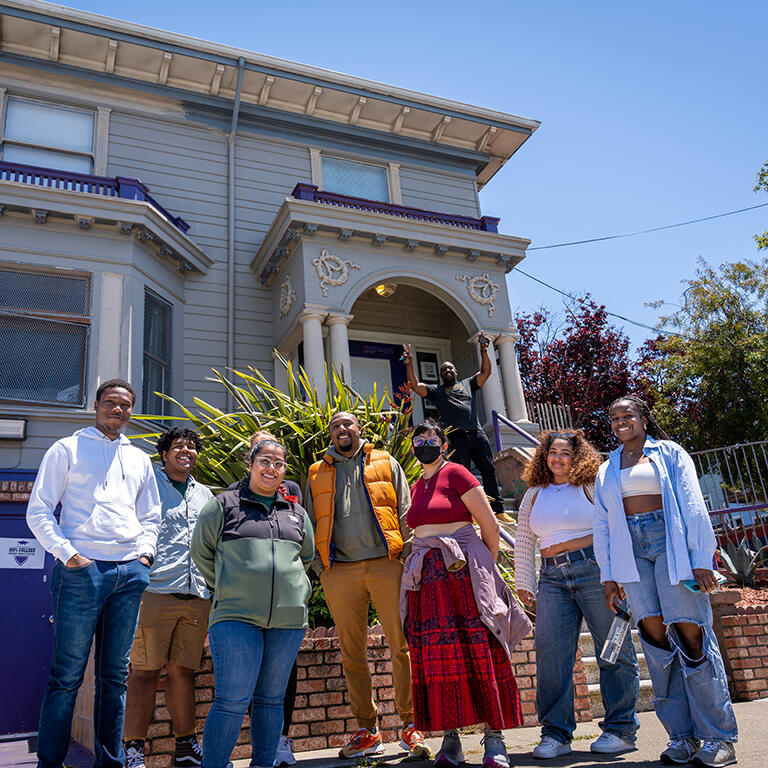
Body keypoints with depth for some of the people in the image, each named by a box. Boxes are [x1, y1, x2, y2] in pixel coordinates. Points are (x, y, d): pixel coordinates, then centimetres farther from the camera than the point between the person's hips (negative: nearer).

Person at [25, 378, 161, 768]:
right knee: (67, 674, -2)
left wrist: (145, 552, 8)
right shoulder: (67, 449, 6)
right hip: (82, 570, -4)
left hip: (130, 572, 4)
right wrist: (67, 553, -10)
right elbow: (38, 511, 1)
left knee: (115, 674, 9)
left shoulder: (139, 459, 19)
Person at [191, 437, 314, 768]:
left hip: (288, 617, 4)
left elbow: (307, 556, 27)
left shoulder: (296, 512, 15)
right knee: (233, 700, -7)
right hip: (236, 615, -4)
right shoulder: (224, 505, 3)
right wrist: (227, 588, 10)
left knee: (271, 699, 11)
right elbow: (201, 550, 9)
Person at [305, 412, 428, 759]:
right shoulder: (316, 473, 15)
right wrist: (321, 569, 6)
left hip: (386, 564, -1)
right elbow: (312, 525, 16)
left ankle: (410, 725, 10)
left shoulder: (386, 464, 11)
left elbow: (406, 515, 8)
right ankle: (367, 731, 16)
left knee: (402, 646, -2)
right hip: (340, 571, 2)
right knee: (352, 654, 6)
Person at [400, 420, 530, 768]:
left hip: (464, 572, -6)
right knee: (436, 657, 4)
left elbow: (490, 524, -4)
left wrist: (486, 570, 4)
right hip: (428, 579, 6)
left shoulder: (455, 473, -4)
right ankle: (450, 739, 11)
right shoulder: (417, 486, 16)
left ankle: (494, 738, 4)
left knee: (481, 653, -4)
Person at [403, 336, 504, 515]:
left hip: (476, 433, 2)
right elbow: (415, 386, 6)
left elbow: (485, 373, 13)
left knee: (489, 469, 1)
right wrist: (409, 364, -7)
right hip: (455, 437, -2)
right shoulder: (436, 390, 19)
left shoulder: (467, 384, 25)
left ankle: (498, 509, 5)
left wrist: (484, 351, 1)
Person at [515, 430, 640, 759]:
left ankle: (621, 729, 15)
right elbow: (523, 542, 19)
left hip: (594, 568, -3)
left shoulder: (592, 485, 5)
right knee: (551, 653, -3)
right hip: (553, 578, 4)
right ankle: (556, 733, 6)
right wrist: (524, 584, 16)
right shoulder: (533, 496, 17)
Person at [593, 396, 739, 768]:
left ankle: (719, 736, -1)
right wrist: (608, 574, 11)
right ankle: (682, 735, 3)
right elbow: (602, 524, 19)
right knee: (655, 634, -4)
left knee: (689, 631, -10)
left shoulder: (670, 453, 10)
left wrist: (701, 559, -8)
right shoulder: (606, 471, 20)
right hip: (630, 552, 3)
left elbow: (693, 506, 2)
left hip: (670, 544, -3)